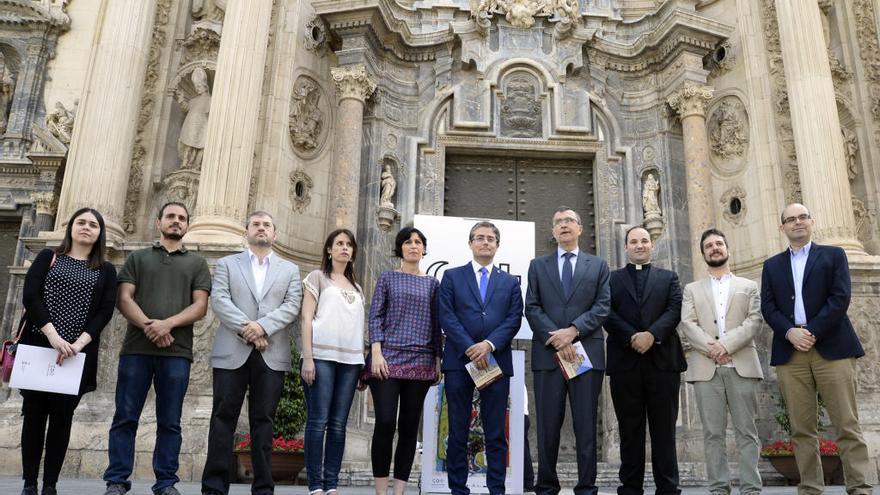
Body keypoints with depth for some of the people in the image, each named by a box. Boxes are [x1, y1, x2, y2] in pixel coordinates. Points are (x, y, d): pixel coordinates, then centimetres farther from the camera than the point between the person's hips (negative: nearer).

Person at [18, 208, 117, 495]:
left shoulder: (106, 271, 9)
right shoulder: (47, 258, 8)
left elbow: (105, 311, -2)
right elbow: (30, 295, -5)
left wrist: (79, 344, -17)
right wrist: (53, 335, -18)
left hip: (77, 353, 0)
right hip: (37, 346, 0)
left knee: (62, 416, 2)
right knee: (34, 412, 2)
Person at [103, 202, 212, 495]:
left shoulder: (197, 263, 14)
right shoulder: (137, 258, 16)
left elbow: (200, 306, 4)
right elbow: (124, 299, 4)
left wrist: (168, 323, -13)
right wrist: (147, 325, -13)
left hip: (177, 352, 0)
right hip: (136, 348, 0)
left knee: (170, 422, 3)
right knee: (125, 417, 1)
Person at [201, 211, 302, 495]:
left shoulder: (290, 270, 15)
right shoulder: (226, 264, 13)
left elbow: (292, 306, 2)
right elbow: (219, 300, -1)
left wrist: (262, 326, -14)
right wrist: (246, 329, -13)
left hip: (272, 355, 1)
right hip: (232, 352, 0)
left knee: (263, 420, 4)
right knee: (224, 418, 1)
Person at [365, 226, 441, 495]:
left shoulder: (432, 283, 14)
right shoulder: (387, 278, 9)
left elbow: (436, 323, 13)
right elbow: (375, 316, 2)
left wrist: (438, 360, 6)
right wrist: (376, 353, -10)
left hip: (421, 362, 2)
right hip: (388, 359, -2)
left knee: (409, 426, 3)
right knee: (385, 422, -10)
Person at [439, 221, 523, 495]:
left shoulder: (510, 282, 14)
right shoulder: (452, 276, 10)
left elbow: (514, 319, 3)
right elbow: (446, 316, -1)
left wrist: (489, 344, -13)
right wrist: (470, 348, -12)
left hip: (496, 361, 1)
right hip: (459, 360, -1)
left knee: (496, 433, 3)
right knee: (458, 431, 4)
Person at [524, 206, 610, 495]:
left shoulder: (598, 265, 13)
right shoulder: (538, 266, 13)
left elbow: (603, 306, 2)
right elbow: (532, 308, 3)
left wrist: (573, 330, -12)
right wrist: (557, 338, -10)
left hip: (587, 352, 0)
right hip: (548, 353, 0)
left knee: (586, 425, 2)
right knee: (548, 425, 4)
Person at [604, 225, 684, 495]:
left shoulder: (669, 277, 17)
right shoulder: (612, 278, 14)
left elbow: (675, 310, 1)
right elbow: (607, 314, 1)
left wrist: (652, 334, -15)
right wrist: (632, 337, -14)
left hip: (662, 359, 0)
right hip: (625, 361, 0)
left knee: (664, 429, 3)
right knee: (630, 430, 4)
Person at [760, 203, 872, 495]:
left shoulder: (833, 255, 11)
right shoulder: (772, 266, 18)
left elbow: (840, 298, -2)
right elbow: (767, 307, 7)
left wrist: (813, 332, -12)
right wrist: (790, 332, -11)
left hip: (831, 347, -2)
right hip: (789, 352, 2)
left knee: (847, 425, -4)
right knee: (802, 429, 2)